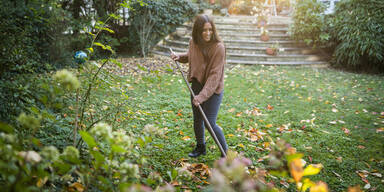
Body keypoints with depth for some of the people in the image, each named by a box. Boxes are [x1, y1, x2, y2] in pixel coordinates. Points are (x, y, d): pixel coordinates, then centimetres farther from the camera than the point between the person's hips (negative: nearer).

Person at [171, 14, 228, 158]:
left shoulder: (218, 47, -21)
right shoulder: (193, 42, -2)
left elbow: (215, 75, -24)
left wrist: (202, 96, -29)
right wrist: (180, 56, 2)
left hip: (213, 89, -6)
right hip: (197, 85, 6)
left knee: (210, 123, -9)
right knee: (197, 119, 17)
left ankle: (226, 153, 10)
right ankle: (200, 147, 41)